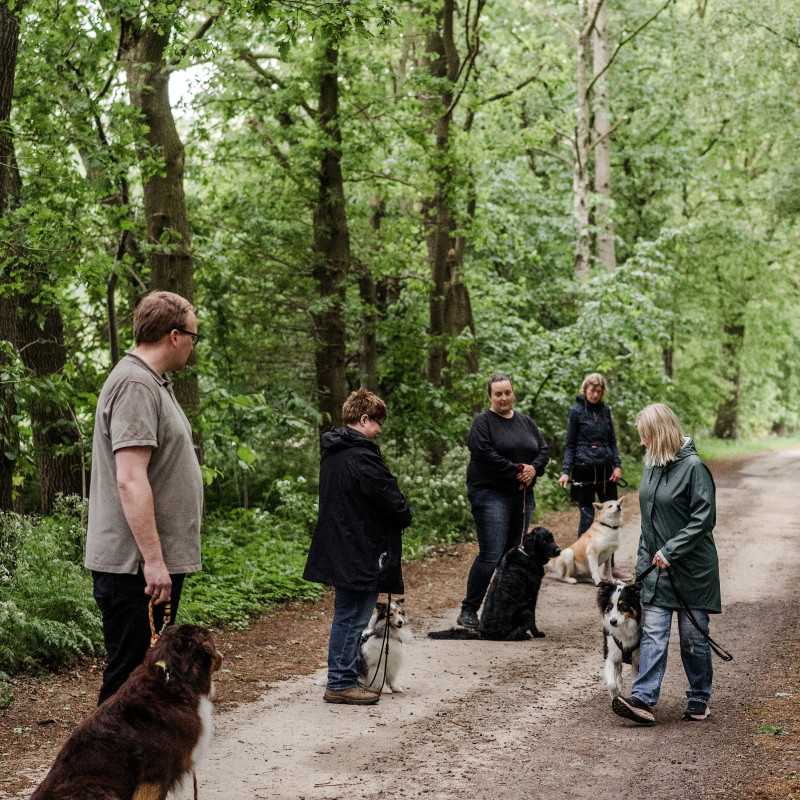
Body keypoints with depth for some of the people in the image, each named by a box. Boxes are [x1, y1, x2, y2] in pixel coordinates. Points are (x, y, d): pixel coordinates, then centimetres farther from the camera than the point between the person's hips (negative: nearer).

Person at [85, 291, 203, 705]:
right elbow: (130, 481, -23)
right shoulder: (135, 385, -16)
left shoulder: (153, 383, 18)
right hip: (136, 566, -11)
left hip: (157, 562, 11)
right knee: (129, 676, -6)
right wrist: (153, 560, -23)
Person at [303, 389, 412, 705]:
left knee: (348, 615, 16)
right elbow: (390, 499, -18)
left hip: (338, 548, 10)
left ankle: (343, 678, 23)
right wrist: (405, 516, 4)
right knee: (352, 617, -3)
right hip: (359, 553, -10)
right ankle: (341, 683, 2)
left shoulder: (332, 453, 13)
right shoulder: (361, 456, -19)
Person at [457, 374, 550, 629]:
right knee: (490, 555, -13)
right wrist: (516, 471, -15)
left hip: (523, 496, 7)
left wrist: (534, 468, -8)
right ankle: (468, 611, -6)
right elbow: (485, 453, -16)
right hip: (490, 495, -6)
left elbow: (543, 450, 13)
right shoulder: (483, 422, -3)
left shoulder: (526, 422, 16)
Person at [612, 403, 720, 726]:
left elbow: (704, 517, -17)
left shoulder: (693, 467, -14)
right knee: (652, 634, -3)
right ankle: (643, 700, -11)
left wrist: (670, 551, -20)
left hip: (692, 567, -6)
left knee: (693, 636, 5)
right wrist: (644, 560, 15)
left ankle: (699, 699, 20)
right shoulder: (652, 466, 9)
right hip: (655, 567, 6)